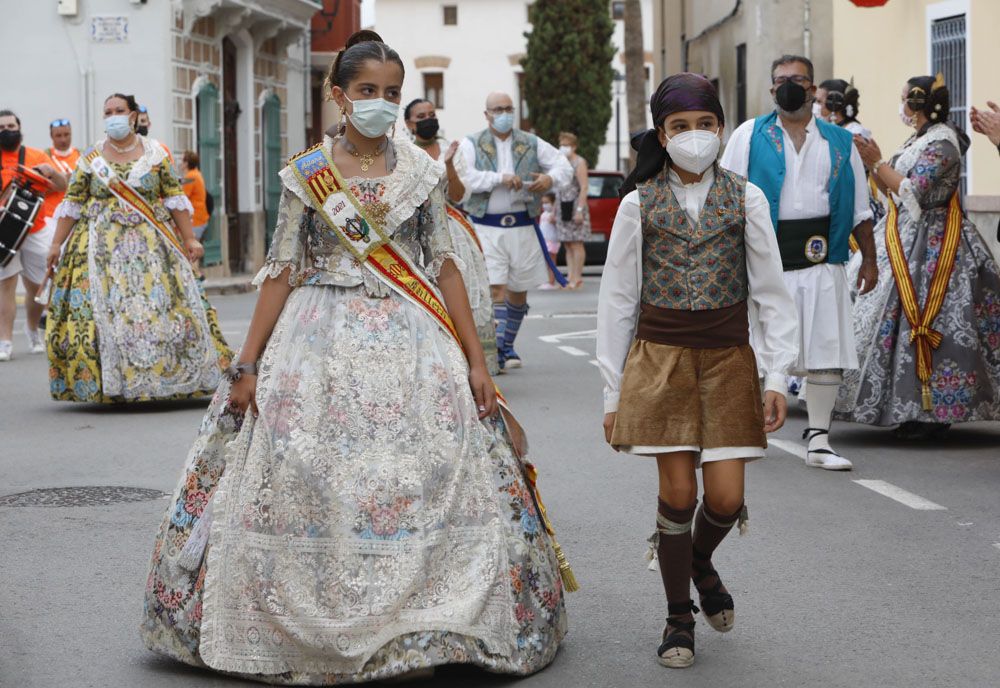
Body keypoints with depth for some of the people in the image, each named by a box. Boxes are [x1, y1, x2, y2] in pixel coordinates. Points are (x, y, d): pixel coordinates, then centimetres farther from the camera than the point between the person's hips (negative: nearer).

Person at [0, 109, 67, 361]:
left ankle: (32, 329, 33)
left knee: (38, 285, 8)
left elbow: (63, 186, 2)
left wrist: (51, 171, -19)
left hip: (36, 230, 2)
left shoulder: (36, 156, 4)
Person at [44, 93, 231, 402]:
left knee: (159, 305, -4)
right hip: (104, 247, 0)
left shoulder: (155, 154, 6)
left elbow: (175, 199, 4)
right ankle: (108, 383, 0)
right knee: (105, 309, -5)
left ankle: (166, 374, 5)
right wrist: (56, 244, 2)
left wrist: (189, 239, -1)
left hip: (151, 244, 0)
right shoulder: (91, 159, 6)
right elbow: (72, 204, 6)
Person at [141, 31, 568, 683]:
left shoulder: (421, 170, 6)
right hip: (321, 344, 0)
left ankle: (421, 621, 4)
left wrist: (476, 361, 1)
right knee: (306, 483, -5)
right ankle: (310, 630, 9)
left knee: (428, 478, -8)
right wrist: (248, 366, 0)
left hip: (411, 346, 1)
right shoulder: (306, 175, 4)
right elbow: (282, 270, 4)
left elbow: (445, 267, 6)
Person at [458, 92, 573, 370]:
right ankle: (498, 350, -14)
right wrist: (500, 178, -20)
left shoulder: (532, 144, 11)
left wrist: (551, 178, -10)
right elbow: (464, 177, -12)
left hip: (523, 227, 4)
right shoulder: (472, 144, 3)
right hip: (487, 229, -4)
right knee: (495, 289, -13)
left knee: (518, 291, 12)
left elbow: (563, 164, 13)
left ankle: (508, 345, 28)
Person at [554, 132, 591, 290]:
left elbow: (584, 188, -13)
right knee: (568, 245, 5)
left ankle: (577, 278, -9)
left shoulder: (579, 162, -5)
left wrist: (580, 210, -20)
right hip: (563, 208, 8)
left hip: (575, 207, -8)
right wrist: (555, 211, 19)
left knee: (576, 244, -8)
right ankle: (571, 277, 5)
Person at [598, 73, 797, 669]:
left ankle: (699, 562, 32)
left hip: (728, 360, 1)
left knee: (727, 497, -3)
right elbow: (617, 300, 5)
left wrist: (778, 378, -5)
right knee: (678, 493, -4)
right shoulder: (640, 204, 1)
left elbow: (772, 294, 3)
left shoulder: (745, 199, 2)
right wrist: (613, 392, 3)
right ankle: (679, 617, 15)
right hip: (660, 359, -1)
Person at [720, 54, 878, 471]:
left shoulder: (839, 143, 12)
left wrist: (868, 259, 10)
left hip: (822, 261, 2)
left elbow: (859, 209, 15)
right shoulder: (750, 136, 5)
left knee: (828, 352, 0)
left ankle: (818, 439, 8)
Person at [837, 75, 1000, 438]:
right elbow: (896, 192, 17)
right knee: (906, 318, 9)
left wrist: (878, 163, -14)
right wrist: (873, 164, 7)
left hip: (930, 243, -10)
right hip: (909, 241, 10)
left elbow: (913, 191, -20)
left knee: (927, 322, -9)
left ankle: (930, 414, -6)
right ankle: (924, 412, 14)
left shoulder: (941, 141, -13)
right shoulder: (919, 140, 16)